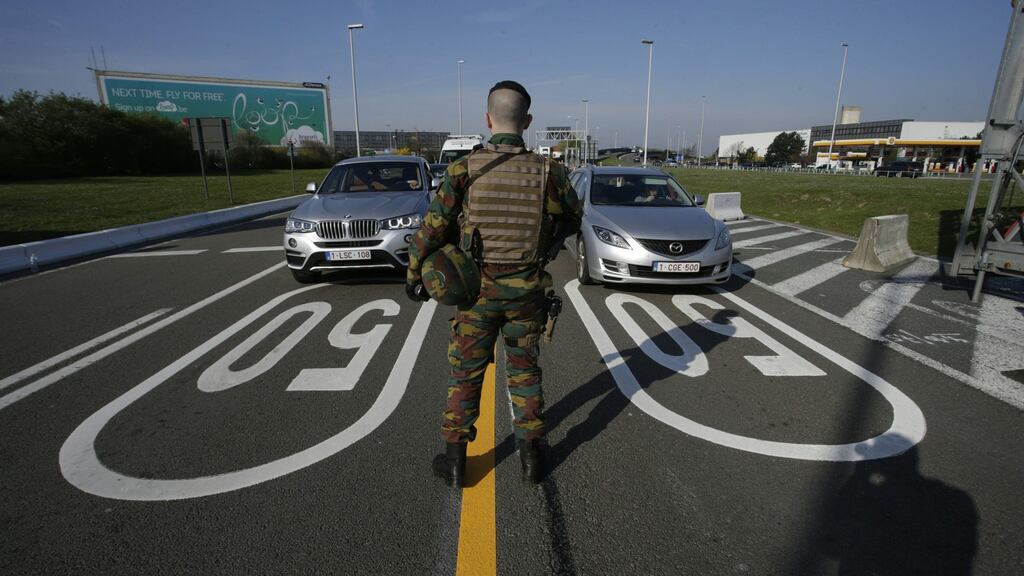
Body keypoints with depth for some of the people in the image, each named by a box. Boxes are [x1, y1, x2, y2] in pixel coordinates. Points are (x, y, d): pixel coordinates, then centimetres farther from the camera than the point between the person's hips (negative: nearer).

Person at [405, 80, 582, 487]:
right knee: (524, 371, 17)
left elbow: (431, 230, -7)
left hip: (478, 289, -1)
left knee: (465, 373, 13)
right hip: (527, 290, 1)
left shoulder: (464, 170, -10)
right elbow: (573, 220, 9)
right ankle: (531, 455, 26)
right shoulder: (549, 171, -7)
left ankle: (455, 459, 23)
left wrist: (414, 276, 7)